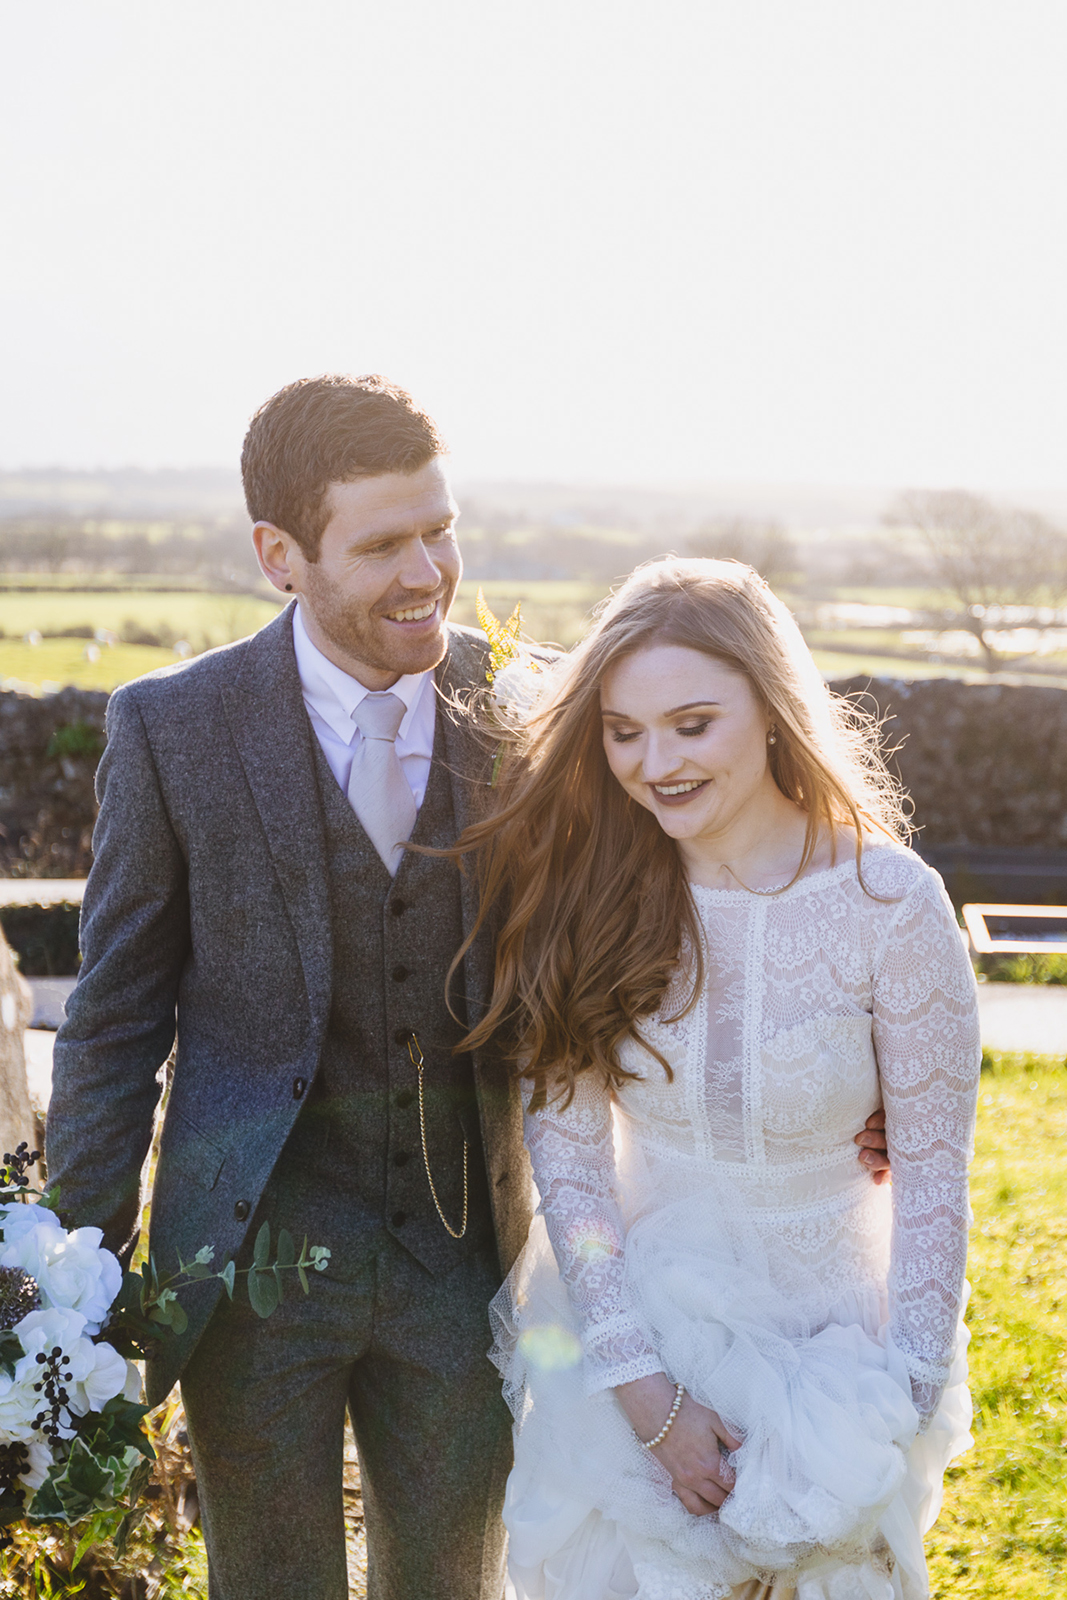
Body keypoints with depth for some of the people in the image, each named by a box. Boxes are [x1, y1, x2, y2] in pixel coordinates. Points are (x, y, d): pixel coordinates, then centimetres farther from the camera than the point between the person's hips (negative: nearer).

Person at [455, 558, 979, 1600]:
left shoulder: (890, 904, -18)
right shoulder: (587, 890, -12)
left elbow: (931, 1171, -11)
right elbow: (565, 1145, -10)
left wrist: (900, 1410, -12)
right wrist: (645, 1391, -14)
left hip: (821, 1323, -1)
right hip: (628, 1310, 2)